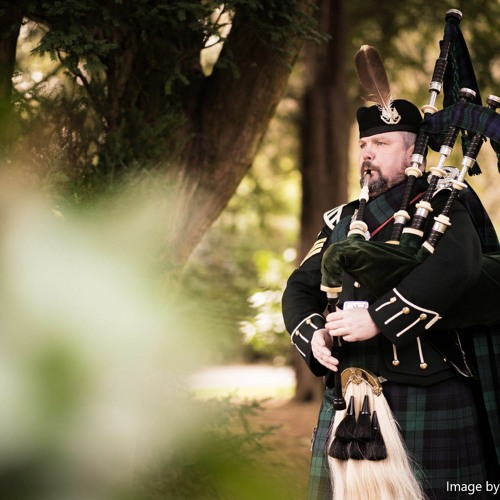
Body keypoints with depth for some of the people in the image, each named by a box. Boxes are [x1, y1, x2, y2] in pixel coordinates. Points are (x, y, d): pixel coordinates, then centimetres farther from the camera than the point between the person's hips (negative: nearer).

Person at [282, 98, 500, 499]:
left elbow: (457, 266, -23)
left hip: (427, 402, -6)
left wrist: (377, 319, -25)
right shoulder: (343, 219, 17)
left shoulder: (441, 202, -3)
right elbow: (301, 289, 16)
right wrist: (313, 335, -6)